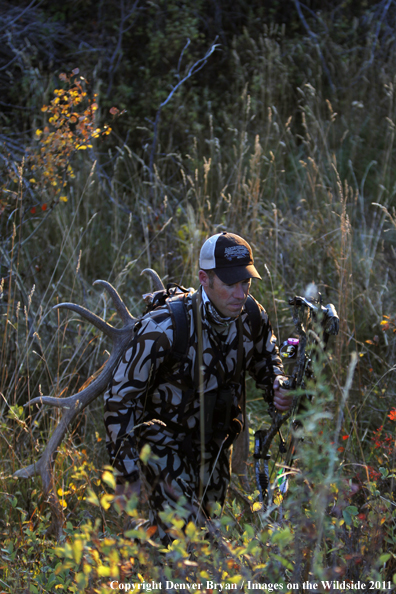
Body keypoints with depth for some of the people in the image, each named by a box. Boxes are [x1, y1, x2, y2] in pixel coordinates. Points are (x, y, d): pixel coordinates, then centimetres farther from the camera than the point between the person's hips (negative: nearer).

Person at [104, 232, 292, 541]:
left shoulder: (252, 316, -13)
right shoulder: (164, 328, -30)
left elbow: (266, 359, 10)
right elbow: (121, 397, -23)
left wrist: (279, 386, -13)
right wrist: (125, 463, -24)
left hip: (214, 441, 6)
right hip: (164, 441, -6)